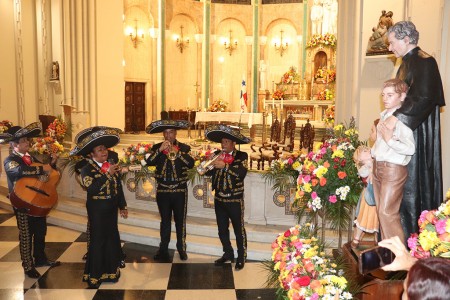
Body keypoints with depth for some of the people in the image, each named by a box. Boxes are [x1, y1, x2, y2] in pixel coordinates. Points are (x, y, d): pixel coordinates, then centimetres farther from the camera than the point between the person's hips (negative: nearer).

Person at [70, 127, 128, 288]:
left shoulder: (112, 166, 6)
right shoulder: (87, 169, -12)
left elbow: (119, 188, 12)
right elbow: (92, 189, -29)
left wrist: (123, 206, 12)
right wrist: (107, 174, -27)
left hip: (111, 208, 6)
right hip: (97, 210, -6)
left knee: (112, 238, 14)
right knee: (98, 240, 1)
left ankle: (110, 270, 30)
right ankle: (94, 275, 15)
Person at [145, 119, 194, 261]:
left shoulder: (184, 148, -2)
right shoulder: (157, 147, 2)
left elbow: (191, 164, -16)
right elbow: (149, 162, -12)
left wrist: (177, 153, -27)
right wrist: (160, 150, -24)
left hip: (180, 191, -1)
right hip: (162, 190, 1)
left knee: (180, 221, 7)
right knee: (165, 220, 11)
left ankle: (181, 248, 22)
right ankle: (163, 249, 23)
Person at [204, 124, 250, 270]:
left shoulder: (242, 156, -7)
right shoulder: (217, 154, 6)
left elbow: (241, 173, -24)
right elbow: (207, 172, 0)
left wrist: (224, 165, -30)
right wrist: (214, 163, -17)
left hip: (235, 200, -5)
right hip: (219, 199, 5)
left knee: (239, 230, 5)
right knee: (222, 229, 14)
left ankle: (241, 257, 19)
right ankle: (228, 253, 33)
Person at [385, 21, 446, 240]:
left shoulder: (424, 62, -14)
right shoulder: (407, 62, 14)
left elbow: (424, 98, -24)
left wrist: (396, 118, -26)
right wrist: (393, 118, 10)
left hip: (418, 131, -9)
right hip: (404, 129, 9)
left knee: (414, 178, -3)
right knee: (404, 178, 11)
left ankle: (413, 230, 7)